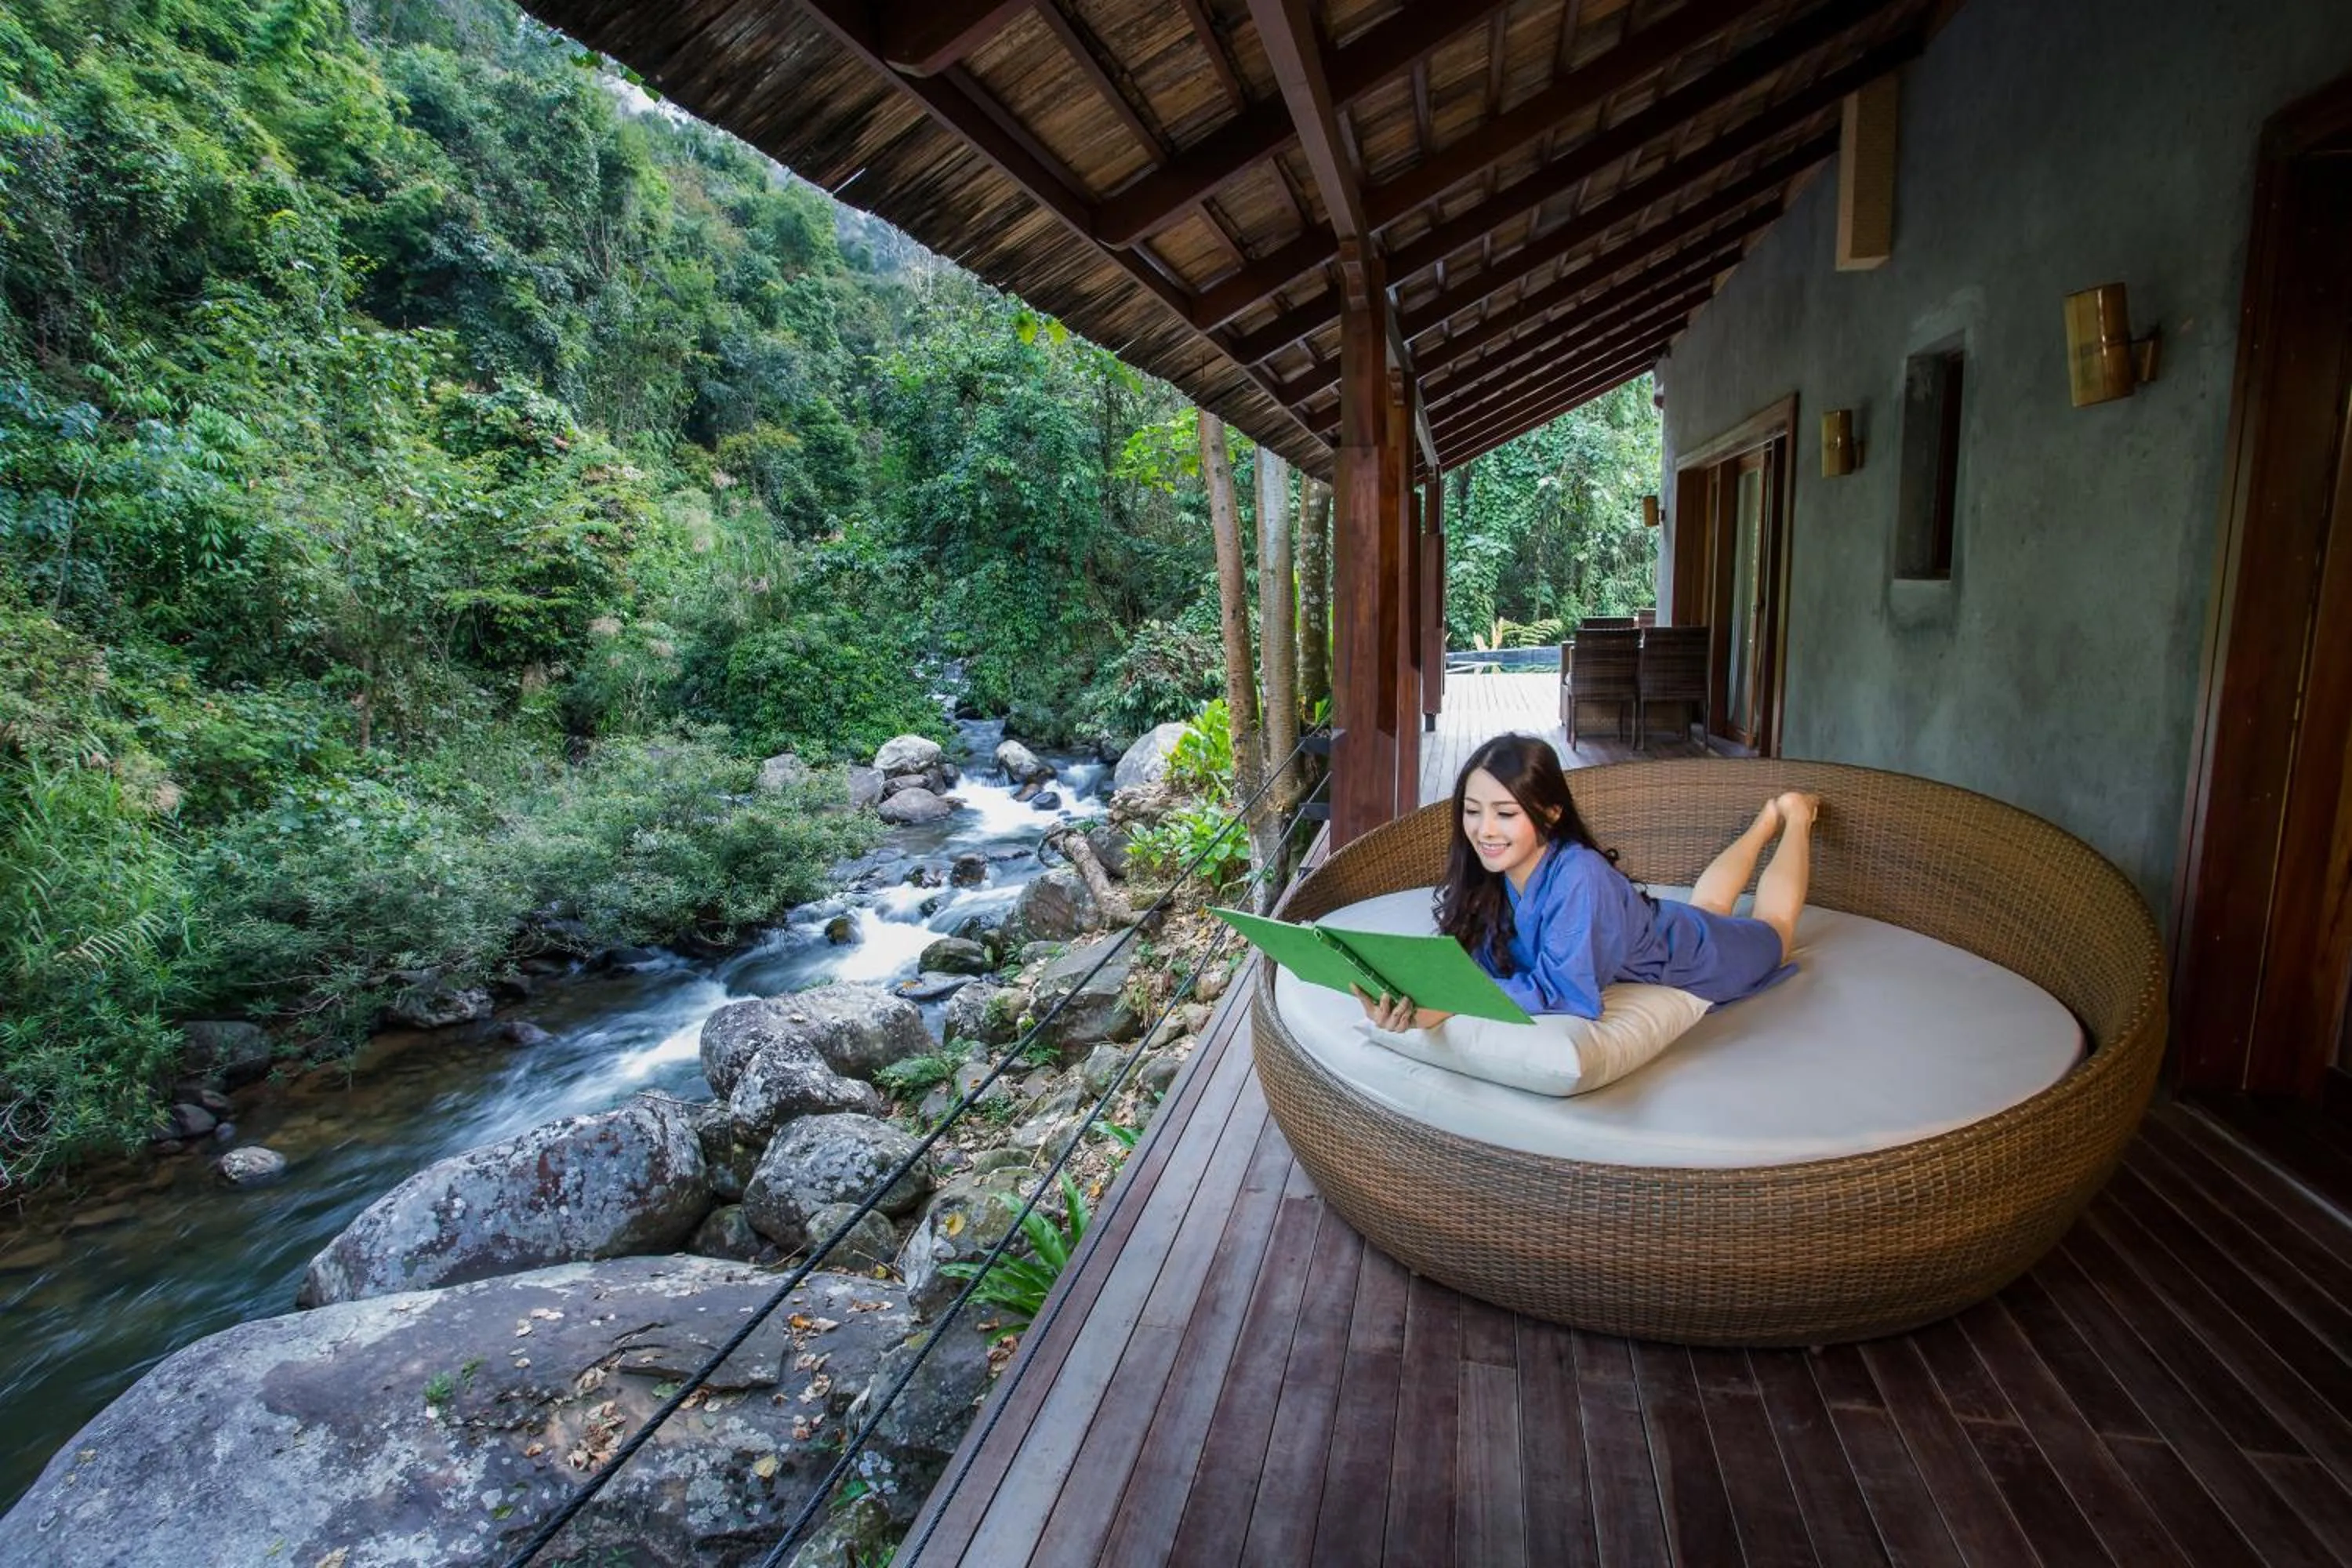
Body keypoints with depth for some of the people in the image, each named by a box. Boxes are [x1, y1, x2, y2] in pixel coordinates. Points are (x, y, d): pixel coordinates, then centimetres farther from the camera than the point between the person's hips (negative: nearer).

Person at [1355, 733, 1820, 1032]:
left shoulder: (1579, 876, -47)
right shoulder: (1483, 877, -29)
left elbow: (1569, 988, -50)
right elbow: (1473, 964, -29)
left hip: (1688, 957, -4)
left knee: (1773, 934, 30)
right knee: (1707, 908, 37)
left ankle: (1795, 814, 50)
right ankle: (1768, 819, 58)